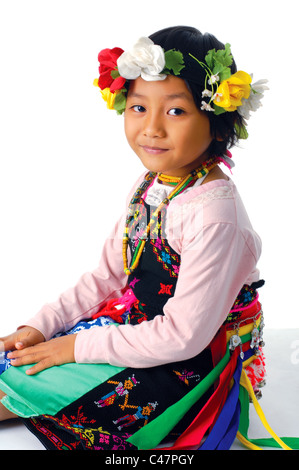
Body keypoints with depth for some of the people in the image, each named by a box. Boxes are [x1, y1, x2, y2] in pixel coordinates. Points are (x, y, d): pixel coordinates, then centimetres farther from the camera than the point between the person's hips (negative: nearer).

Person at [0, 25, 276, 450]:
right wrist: (41, 326, -1)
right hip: (135, 324, 8)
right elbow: (108, 275, 6)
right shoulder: (152, 184, -1)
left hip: (185, 366, -8)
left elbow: (183, 335, -26)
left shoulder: (214, 214, -29)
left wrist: (80, 346, -20)